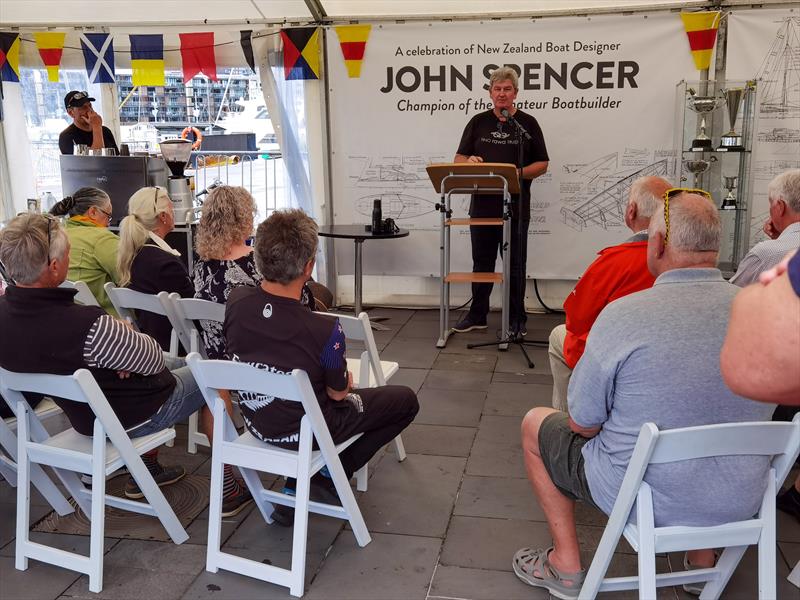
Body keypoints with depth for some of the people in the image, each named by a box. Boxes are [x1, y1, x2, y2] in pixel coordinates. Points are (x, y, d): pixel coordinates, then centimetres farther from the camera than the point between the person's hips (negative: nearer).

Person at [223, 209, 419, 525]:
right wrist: (345, 380, 11)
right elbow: (338, 392, -15)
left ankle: (295, 488, 26)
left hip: (256, 422, 6)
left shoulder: (236, 301, -17)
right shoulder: (325, 329, -33)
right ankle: (330, 475, 12)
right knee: (405, 400, 11)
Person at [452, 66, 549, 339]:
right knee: (481, 262, 10)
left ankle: (516, 320, 14)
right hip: (483, 204, 2)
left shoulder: (527, 123, 3)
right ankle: (477, 315, 22)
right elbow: (459, 158, 9)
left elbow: (542, 164, 2)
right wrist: (470, 161, -14)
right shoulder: (478, 122, 9)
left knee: (515, 264, 4)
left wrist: (519, 172, -16)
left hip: (516, 206, -2)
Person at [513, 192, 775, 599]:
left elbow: (583, 424, -13)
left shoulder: (622, 315, -23)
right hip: (740, 500, 5)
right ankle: (702, 560, 39)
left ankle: (567, 566, 23)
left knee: (535, 424, 17)